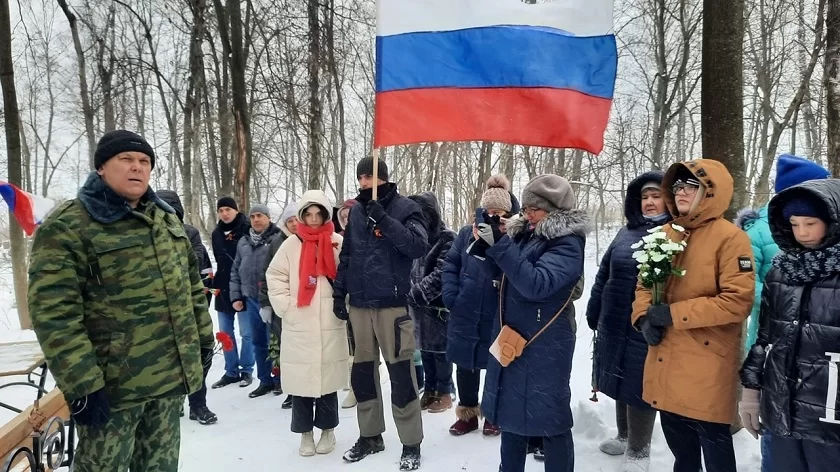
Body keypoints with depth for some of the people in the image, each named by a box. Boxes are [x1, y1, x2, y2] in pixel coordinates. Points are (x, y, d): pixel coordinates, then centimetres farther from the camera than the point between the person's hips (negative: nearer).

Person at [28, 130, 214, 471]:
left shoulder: (167, 219, 11)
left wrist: (203, 337, 14)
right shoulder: (67, 226, -10)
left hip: (171, 377, 6)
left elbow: (192, 285, 17)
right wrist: (81, 384, -19)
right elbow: (54, 314, -16)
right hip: (112, 386, -6)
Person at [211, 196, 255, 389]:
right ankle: (231, 371, 22)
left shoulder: (247, 229, -8)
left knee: (246, 333, 3)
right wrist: (215, 283, 12)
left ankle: (247, 370, 16)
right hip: (223, 289, 6)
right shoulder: (216, 233, 10)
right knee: (225, 333, 11)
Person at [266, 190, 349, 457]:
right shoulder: (292, 244, 3)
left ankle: (327, 430, 24)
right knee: (301, 379, 4)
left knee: (328, 377, 7)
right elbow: (275, 276, 5)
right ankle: (305, 432, 20)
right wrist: (285, 305, -3)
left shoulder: (338, 242, 1)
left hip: (330, 325, 0)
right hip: (299, 325, 1)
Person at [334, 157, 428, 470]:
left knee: (401, 375, -2)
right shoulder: (356, 211, 13)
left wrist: (384, 219, -22)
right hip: (359, 305, 6)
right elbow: (347, 256, 17)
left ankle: (411, 444, 13)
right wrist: (339, 292, 10)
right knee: (362, 372, 13)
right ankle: (370, 435, 29)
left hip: (393, 305, -5)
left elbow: (419, 246, -18)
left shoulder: (405, 208, -3)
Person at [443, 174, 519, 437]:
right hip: (465, 315, 3)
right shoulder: (467, 233, 2)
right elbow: (450, 265, 5)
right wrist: (451, 297, -6)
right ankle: (467, 413, 33)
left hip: (499, 317, -3)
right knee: (466, 365, 15)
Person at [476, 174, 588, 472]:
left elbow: (536, 284, -29)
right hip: (510, 338, 8)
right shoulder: (525, 232, 7)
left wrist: (499, 245, -29)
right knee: (511, 413, 19)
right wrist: (488, 245, -1)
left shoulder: (568, 244, -15)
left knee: (548, 417, 3)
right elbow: (505, 276, 17)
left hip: (544, 346, -8)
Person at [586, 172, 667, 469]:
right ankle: (625, 437, 40)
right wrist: (594, 314, 14)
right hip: (615, 324, 6)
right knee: (621, 385, 19)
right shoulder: (627, 232, 9)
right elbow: (604, 275, 14)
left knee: (640, 389, 5)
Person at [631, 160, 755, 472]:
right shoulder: (665, 234, 8)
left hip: (707, 367, -6)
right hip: (665, 362, 6)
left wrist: (674, 313, -20)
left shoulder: (730, 237, -12)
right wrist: (643, 317, -5)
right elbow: (645, 283, 14)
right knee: (680, 447, 23)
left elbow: (739, 301, -20)